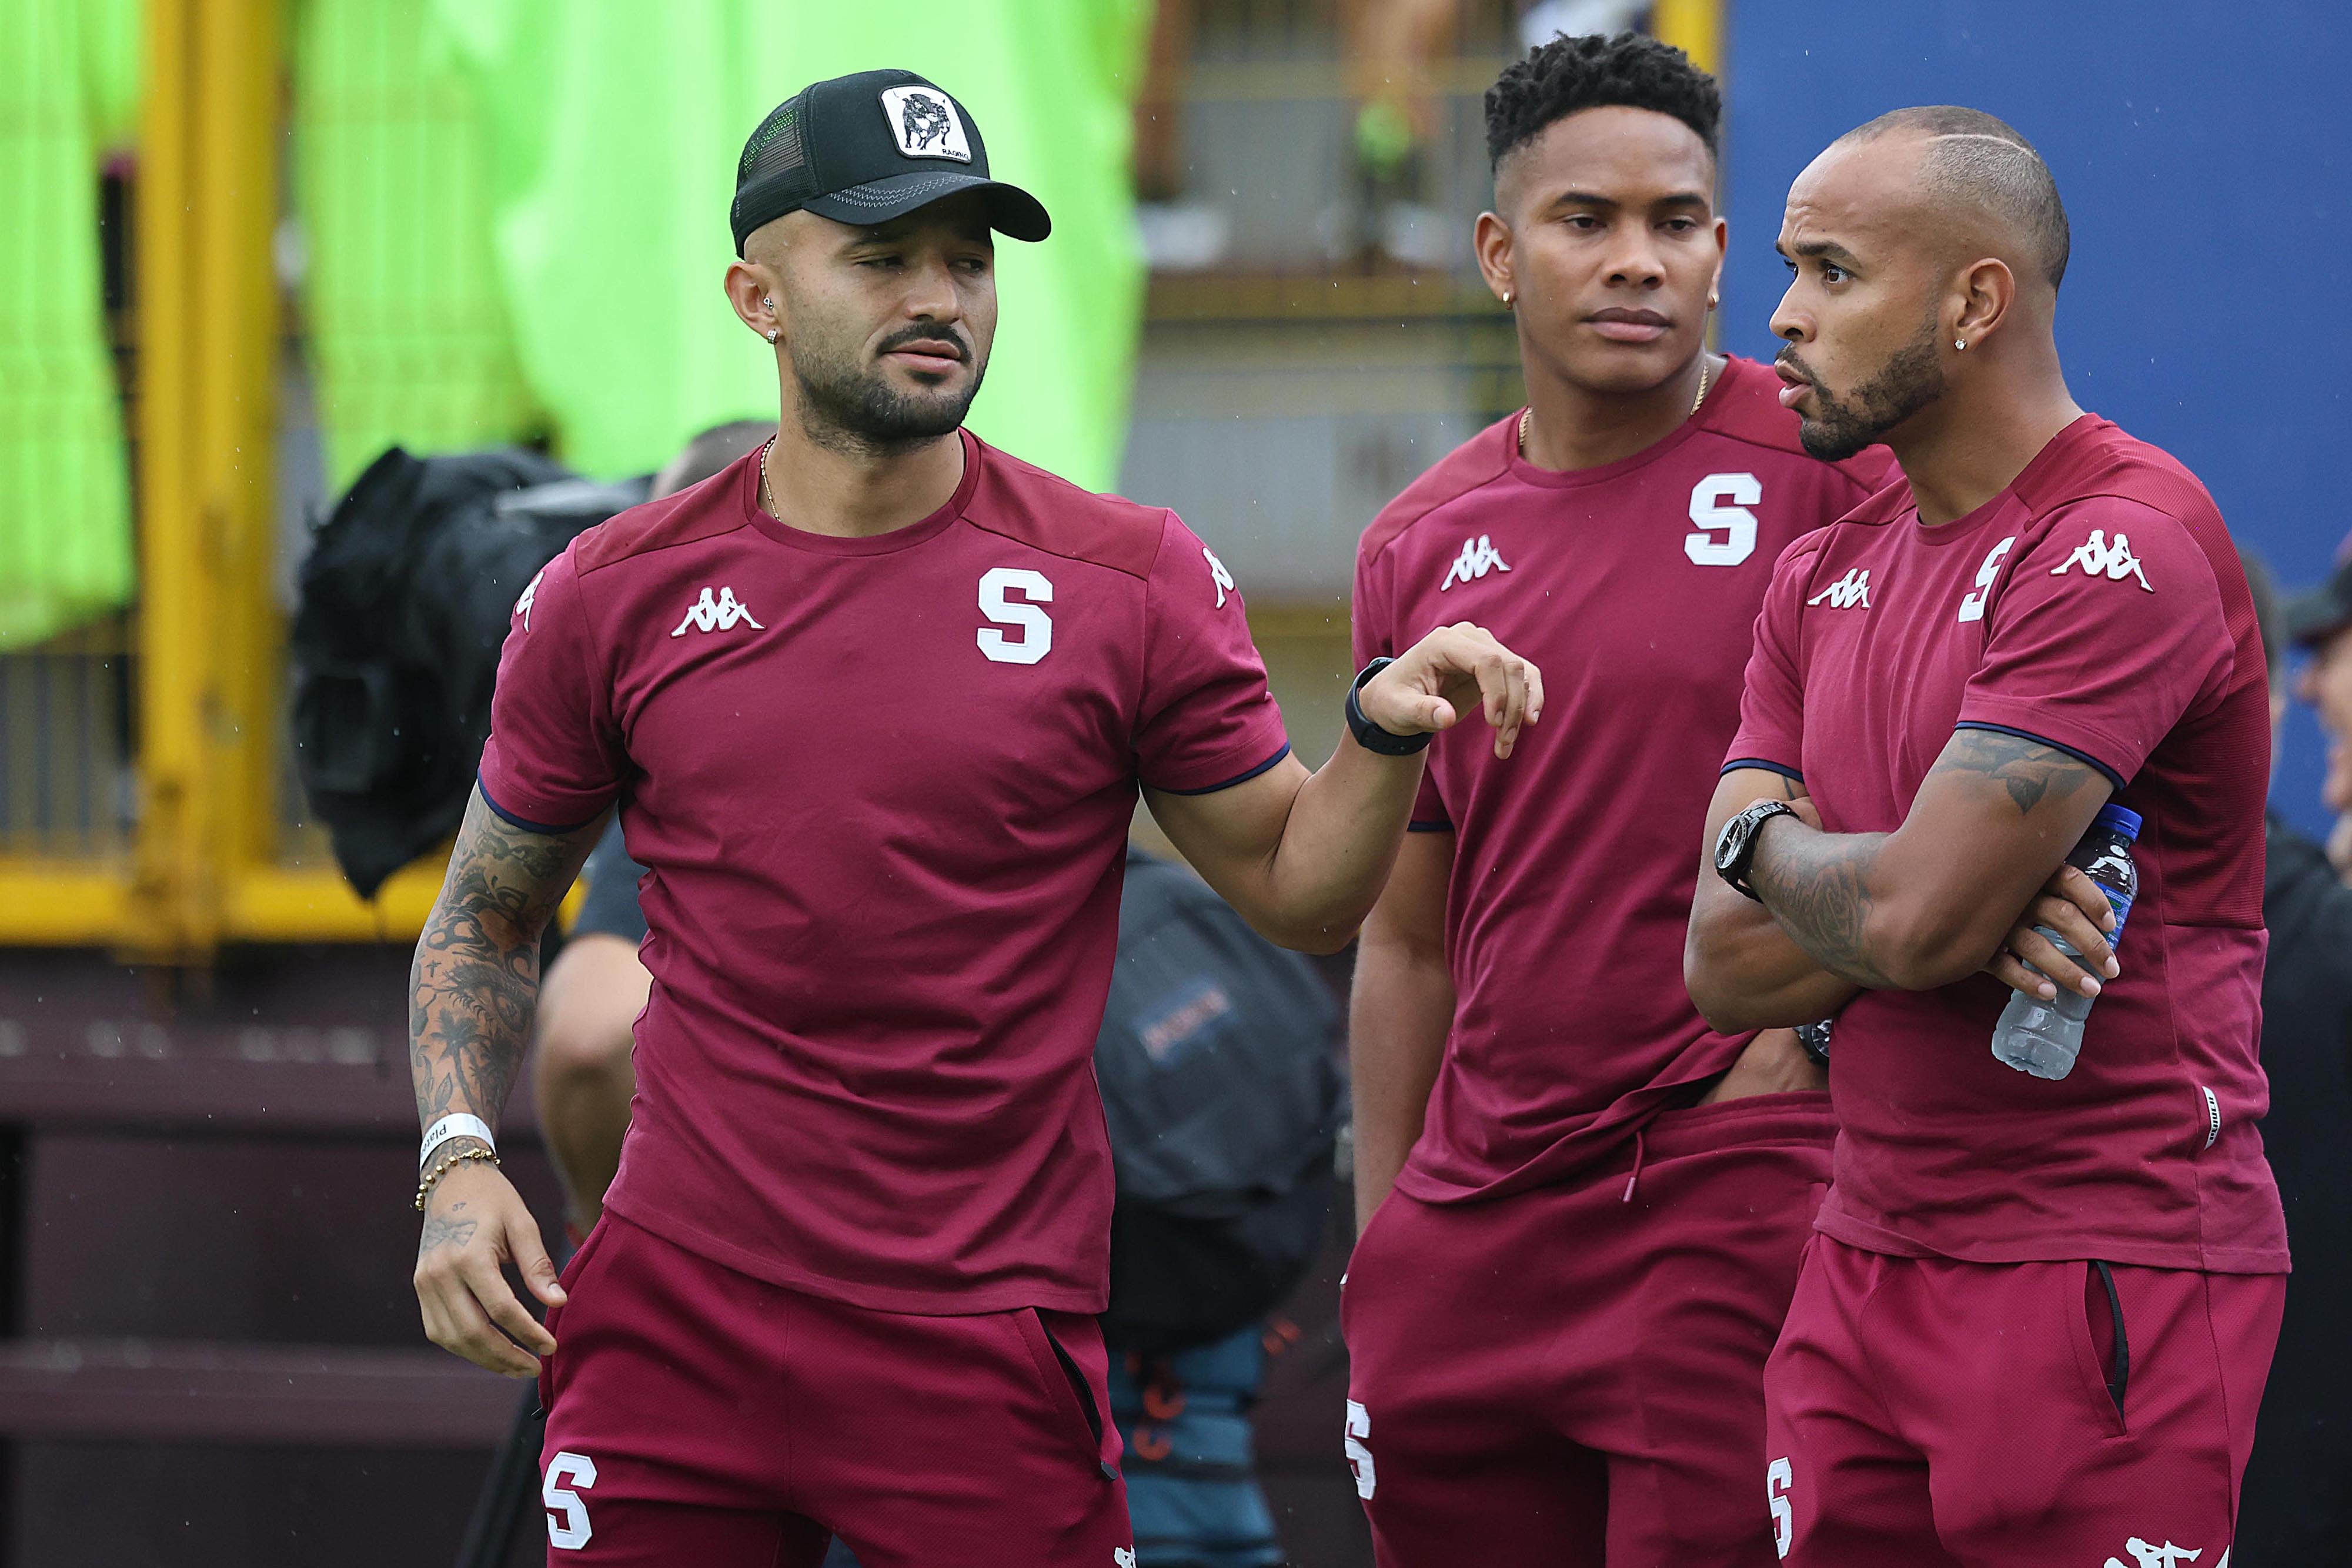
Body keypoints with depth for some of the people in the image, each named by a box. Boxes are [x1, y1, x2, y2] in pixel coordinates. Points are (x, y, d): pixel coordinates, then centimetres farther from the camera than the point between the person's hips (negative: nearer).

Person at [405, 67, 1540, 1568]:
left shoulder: (1130, 581, 0)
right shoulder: (615, 596, 4)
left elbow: (1295, 889, 5)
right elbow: (486, 920, 14)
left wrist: (1384, 741, -15)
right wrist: (459, 1161, 0)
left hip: (983, 1355, -2)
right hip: (675, 1317, 2)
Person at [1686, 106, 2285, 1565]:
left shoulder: (2125, 550, -14)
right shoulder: (1827, 577, 14)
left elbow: (1914, 919, -21)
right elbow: (1725, 966, 6)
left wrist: (1769, 841, 1)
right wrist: (1977, 908, -11)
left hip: (2104, 1278, -8)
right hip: (1866, 1268, 8)